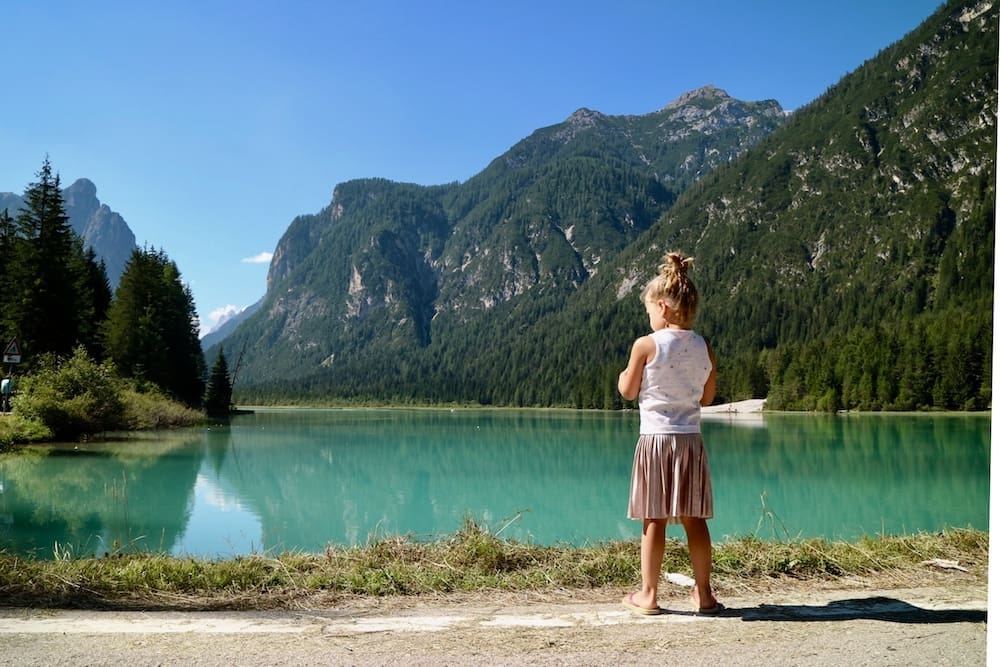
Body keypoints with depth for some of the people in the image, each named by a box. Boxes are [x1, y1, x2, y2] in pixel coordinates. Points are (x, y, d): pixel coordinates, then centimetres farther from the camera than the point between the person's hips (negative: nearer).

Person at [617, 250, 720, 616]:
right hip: (691, 440, 4)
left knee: (654, 521, 3)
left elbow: (628, 391, -1)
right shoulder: (704, 349, 3)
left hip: (655, 438, -4)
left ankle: (648, 596, 10)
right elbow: (707, 397, 12)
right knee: (695, 520, 10)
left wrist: (624, 375, 19)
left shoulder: (646, 345, -10)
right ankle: (704, 594, 18)